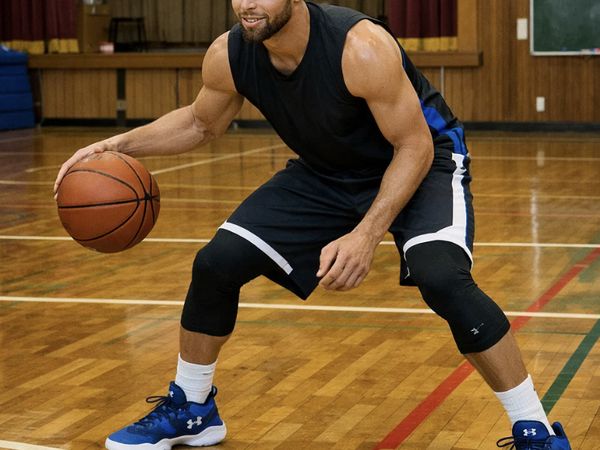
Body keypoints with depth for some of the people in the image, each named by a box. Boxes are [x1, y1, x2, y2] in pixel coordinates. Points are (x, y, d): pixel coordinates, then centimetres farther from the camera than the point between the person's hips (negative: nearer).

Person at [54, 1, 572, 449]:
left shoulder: (361, 47, -34)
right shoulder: (228, 56, -18)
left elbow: (414, 146, -26)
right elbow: (201, 123, 4)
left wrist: (367, 234, -35)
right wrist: (120, 144, -9)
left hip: (422, 161, -5)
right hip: (325, 173, 6)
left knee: (440, 276, -32)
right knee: (216, 263, -4)